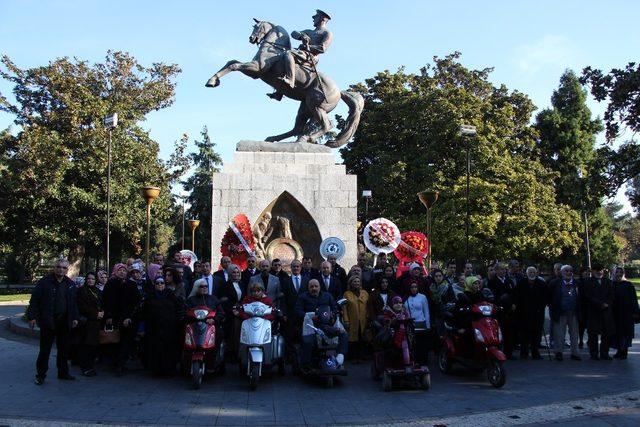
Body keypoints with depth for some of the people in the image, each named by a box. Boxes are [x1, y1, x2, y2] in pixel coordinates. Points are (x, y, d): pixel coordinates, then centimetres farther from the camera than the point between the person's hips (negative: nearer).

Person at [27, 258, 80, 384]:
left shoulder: (70, 284, 9)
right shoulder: (45, 282, -6)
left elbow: (74, 302, 15)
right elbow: (34, 300, -7)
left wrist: (75, 318, 9)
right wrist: (32, 316, -12)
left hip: (64, 321, 5)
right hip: (47, 321, -5)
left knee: (63, 348, 12)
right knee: (45, 349, 1)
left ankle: (63, 372, 23)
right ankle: (40, 375, 10)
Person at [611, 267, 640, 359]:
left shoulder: (628, 285, -3)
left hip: (626, 313, -3)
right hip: (615, 313, 3)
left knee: (625, 333, 1)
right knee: (617, 332, 6)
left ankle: (624, 351, 8)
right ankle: (619, 351, 15)